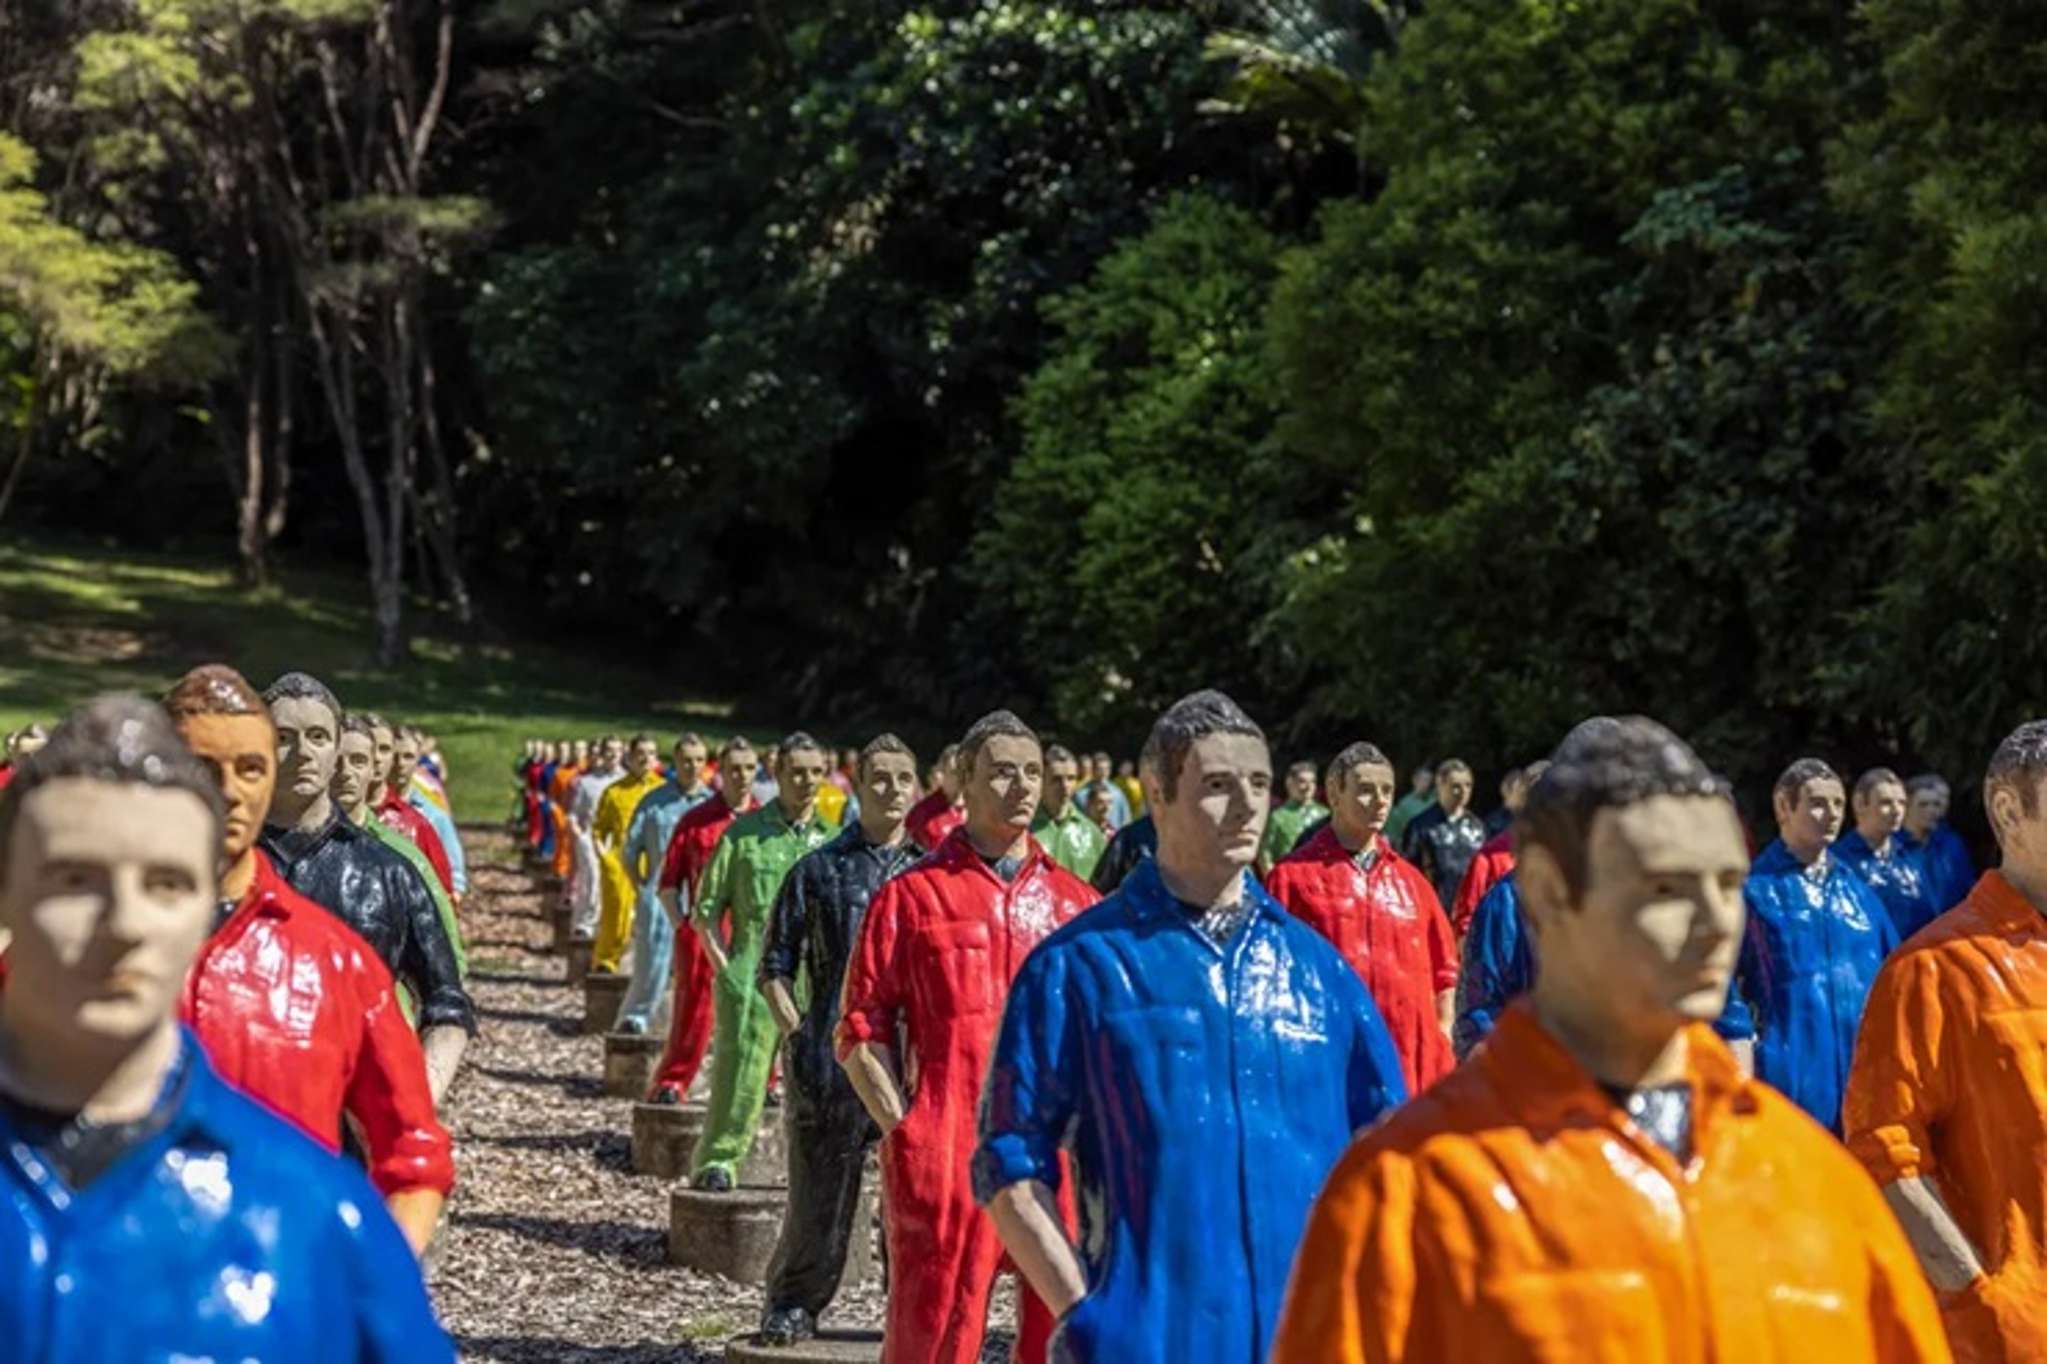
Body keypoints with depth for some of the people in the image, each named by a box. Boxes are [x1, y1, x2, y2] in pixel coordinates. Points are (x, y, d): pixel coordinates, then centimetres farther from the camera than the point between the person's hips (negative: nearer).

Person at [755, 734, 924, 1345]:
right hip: (834, 1059, -2)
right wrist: (798, 1036, -4)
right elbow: (776, 966, 6)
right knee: (820, 1194, 3)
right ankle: (793, 1304, 20)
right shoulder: (820, 869, 3)